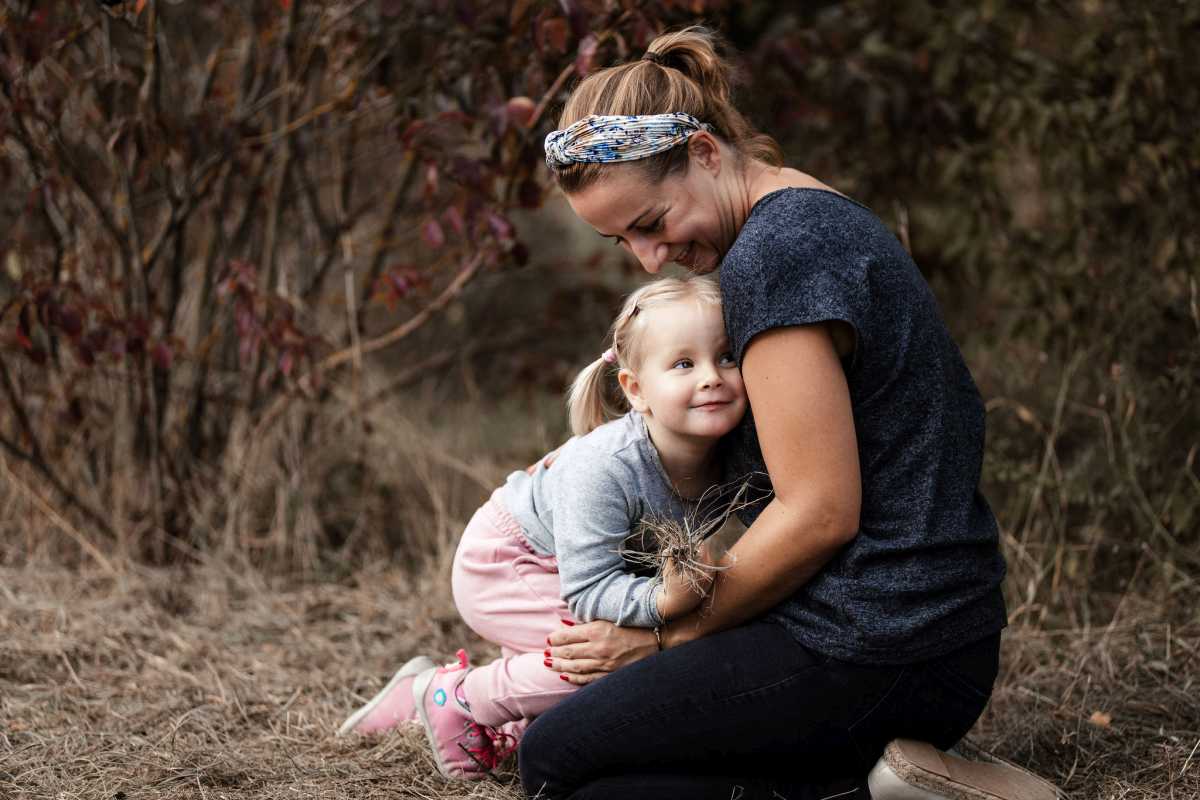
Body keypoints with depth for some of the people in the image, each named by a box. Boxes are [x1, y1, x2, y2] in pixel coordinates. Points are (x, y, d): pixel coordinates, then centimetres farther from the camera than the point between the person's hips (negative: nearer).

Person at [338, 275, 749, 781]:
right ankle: (457, 697, -7)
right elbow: (590, 587, -39)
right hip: (500, 564, -8)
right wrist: (661, 601, -53)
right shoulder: (604, 467, -39)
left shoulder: (726, 463, -20)